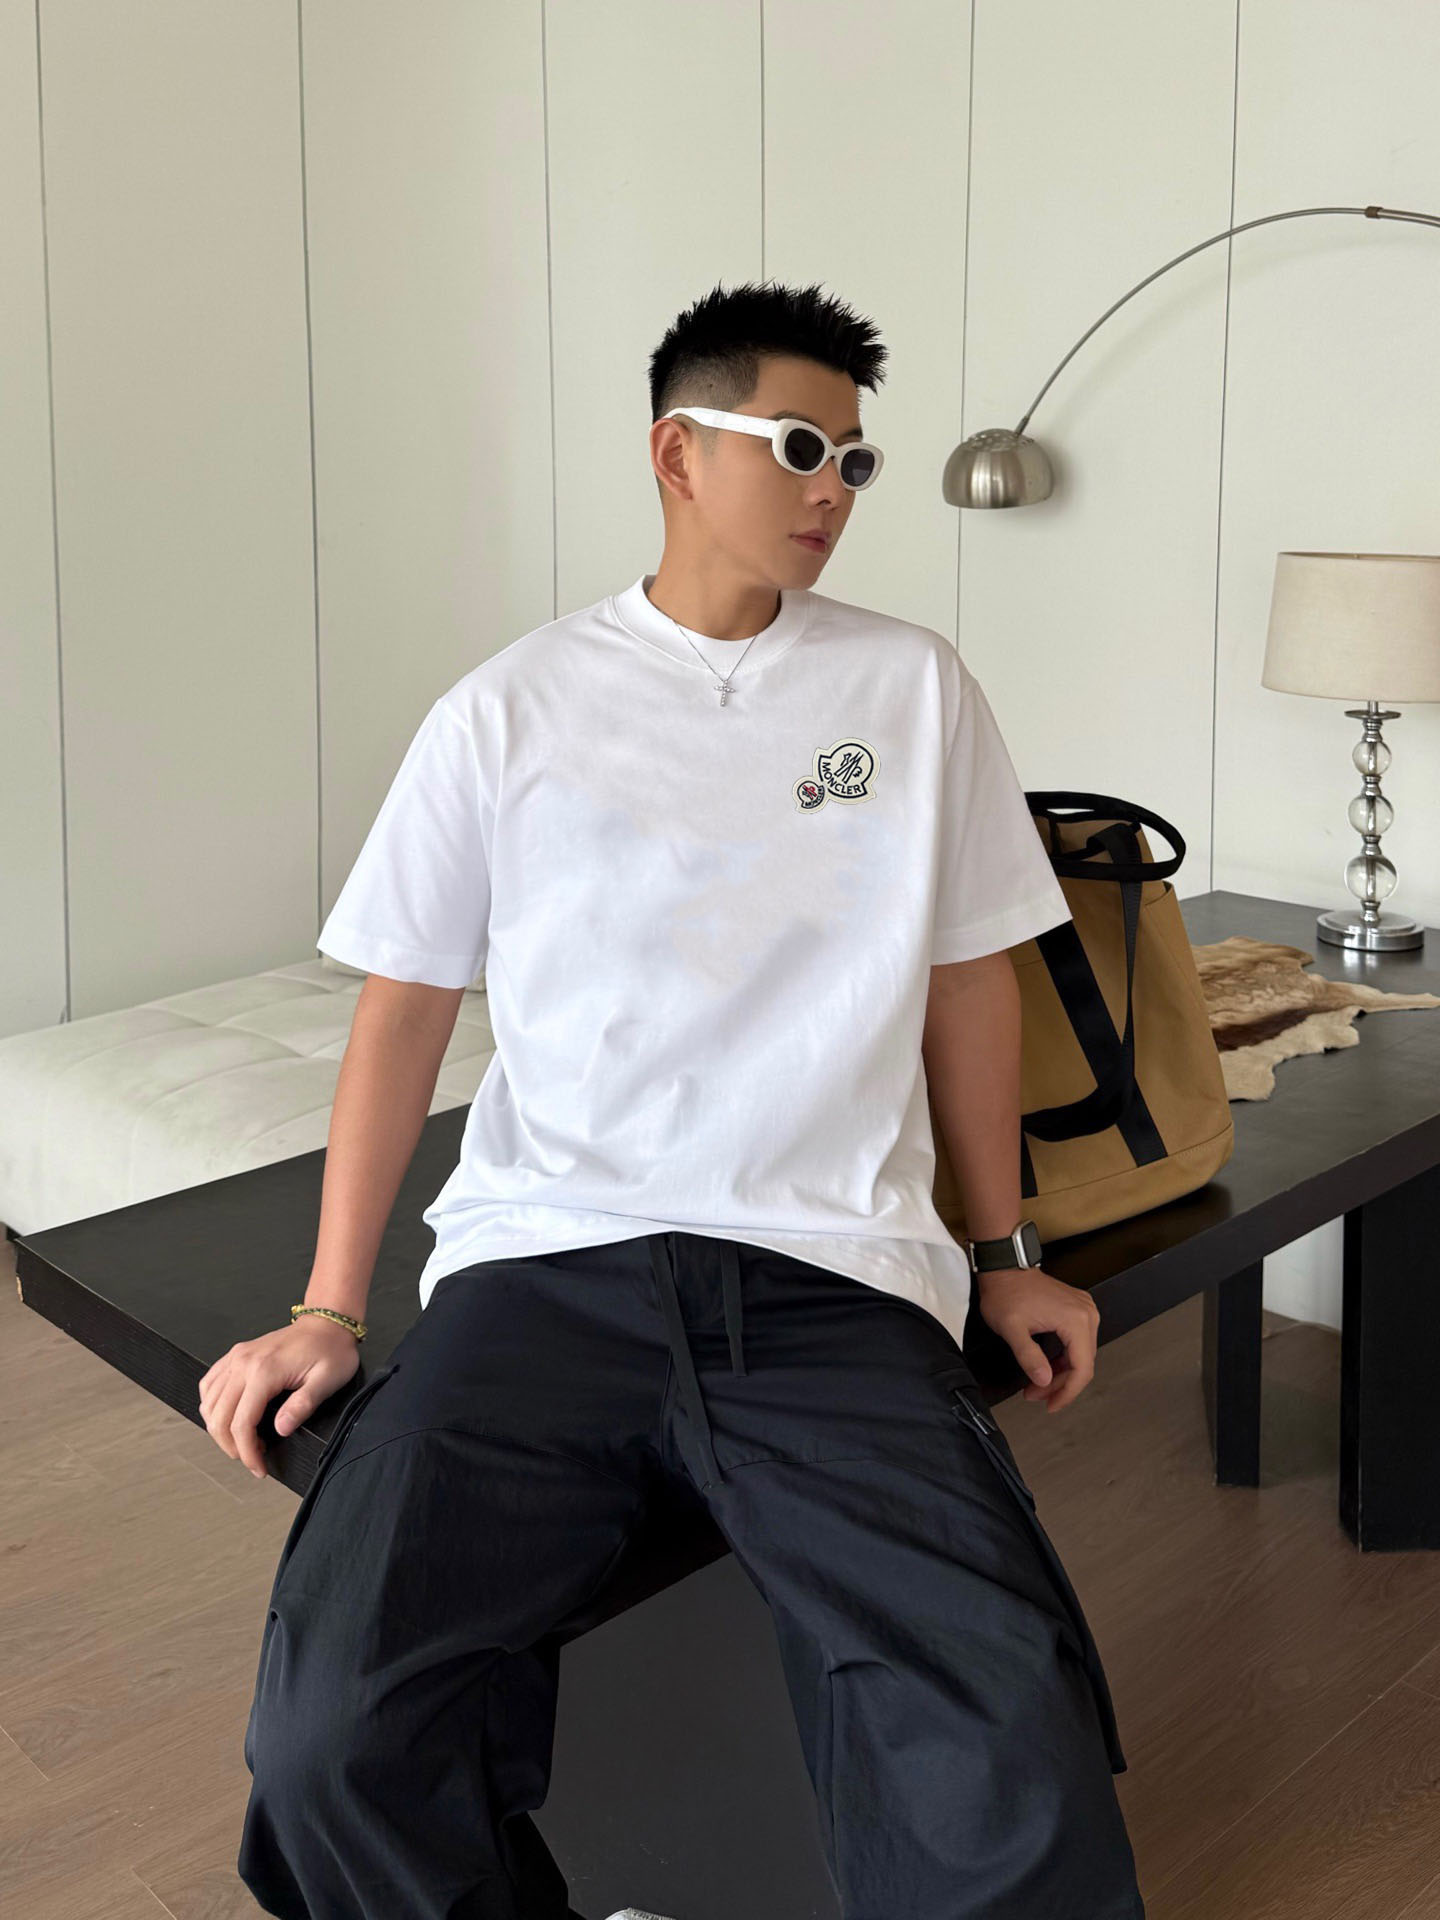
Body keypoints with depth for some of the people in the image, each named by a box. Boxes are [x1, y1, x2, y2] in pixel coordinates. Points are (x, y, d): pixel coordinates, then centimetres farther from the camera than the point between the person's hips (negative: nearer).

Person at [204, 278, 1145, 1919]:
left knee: (1012, 1774, -23)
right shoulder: (510, 713, 7)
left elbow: (966, 975, 17)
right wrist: (329, 1310, 3)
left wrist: (1005, 1256, 15)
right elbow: (405, 1004, 10)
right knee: (335, 1733, -19)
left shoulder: (913, 688, 11)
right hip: (546, 1257, 0)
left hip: (835, 1277, 1)